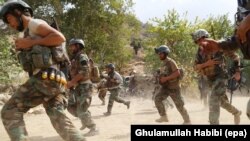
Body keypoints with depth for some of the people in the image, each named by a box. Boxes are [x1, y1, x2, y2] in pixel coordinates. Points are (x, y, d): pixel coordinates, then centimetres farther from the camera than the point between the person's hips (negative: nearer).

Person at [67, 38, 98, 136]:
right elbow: (72, 74, 22)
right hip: (78, 88, 10)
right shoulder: (74, 59, 19)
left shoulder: (82, 57, -11)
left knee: (81, 111, -11)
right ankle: (86, 121, 24)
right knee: (71, 107, 11)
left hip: (84, 88, -10)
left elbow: (83, 72, -22)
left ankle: (94, 129, -1)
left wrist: (71, 82, -19)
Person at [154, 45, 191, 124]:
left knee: (179, 105, -2)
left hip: (173, 87, -8)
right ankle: (164, 117, 0)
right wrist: (161, 78, 11)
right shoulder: (163, 63, 13)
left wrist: (166, 78, -26)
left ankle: (187, 121, 12)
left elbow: (177, 73, -24)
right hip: (165, 87, 8)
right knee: (157, 99, -7)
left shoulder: (170, 62, -14)